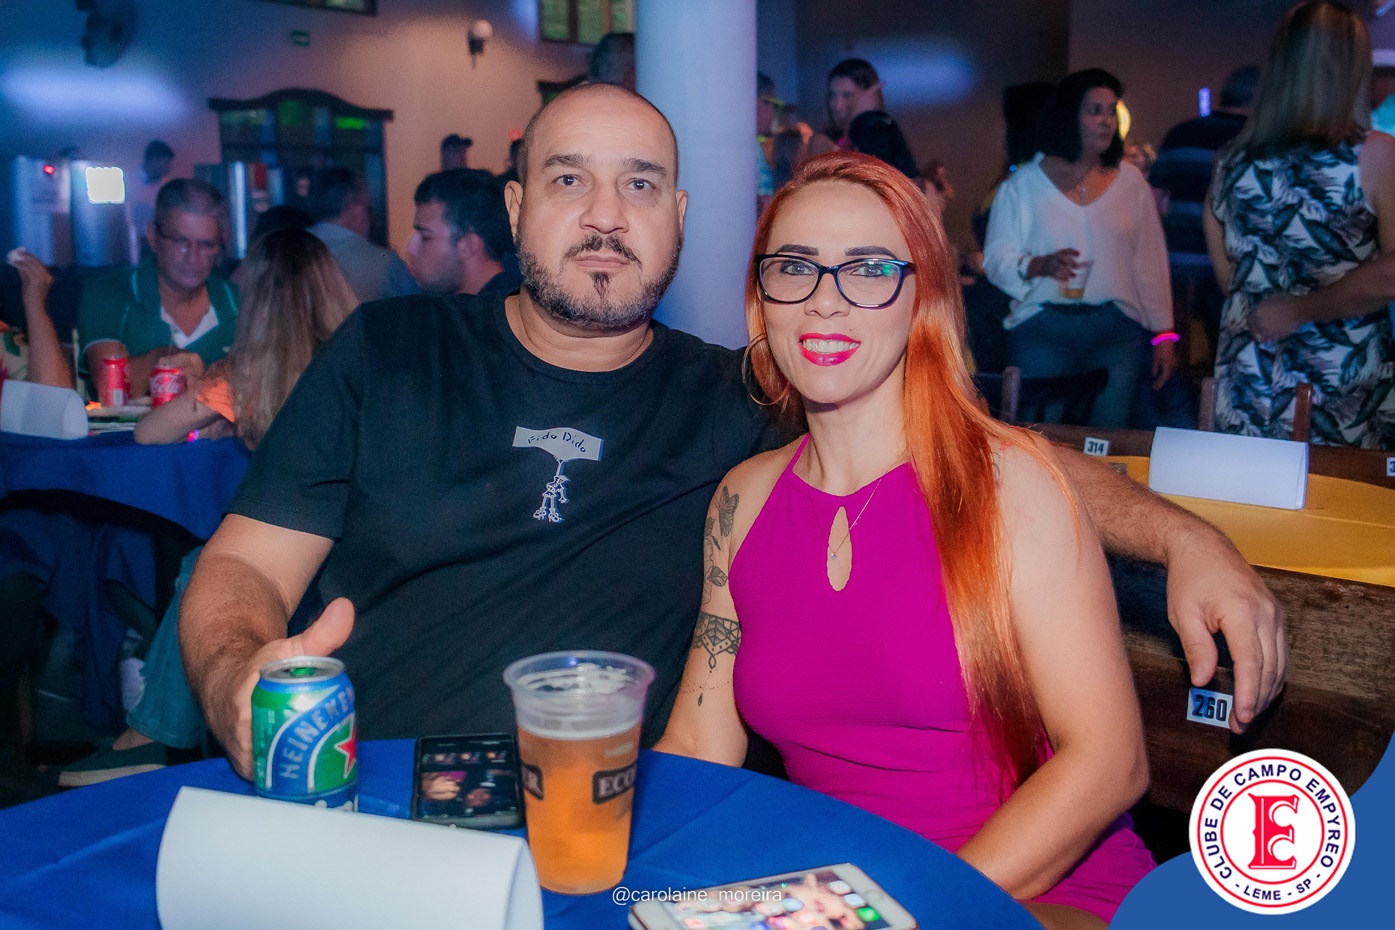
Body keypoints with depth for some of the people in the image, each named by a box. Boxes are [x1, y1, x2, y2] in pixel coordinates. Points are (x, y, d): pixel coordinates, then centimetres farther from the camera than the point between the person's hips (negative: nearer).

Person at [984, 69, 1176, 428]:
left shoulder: (1131, 181, 12)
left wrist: (1164, 334, 7)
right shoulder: (1024, 184, 6)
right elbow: (995, 258, 2)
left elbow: (1151, 262, 11)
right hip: (1042, 327, -1)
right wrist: (1040, 265, -18)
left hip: (1117, 328, 1)